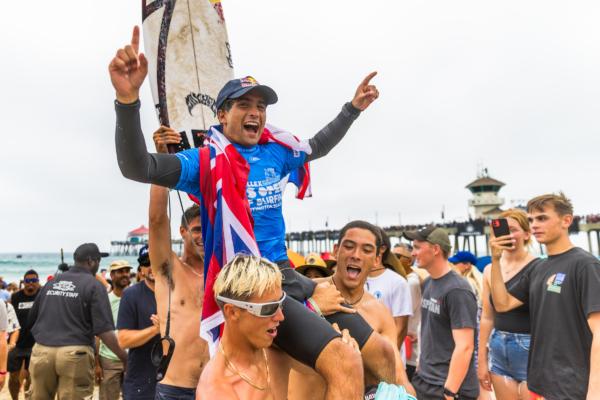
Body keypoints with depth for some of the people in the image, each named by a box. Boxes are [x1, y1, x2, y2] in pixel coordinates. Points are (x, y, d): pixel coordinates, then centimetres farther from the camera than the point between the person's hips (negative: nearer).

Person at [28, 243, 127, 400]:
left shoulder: (51, 282, 13)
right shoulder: (94, 285, -4)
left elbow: (32, 318, 19)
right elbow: (104, 330, -12)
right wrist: (126, 358, -10)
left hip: (41, 351, 5)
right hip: (75, 354, -5)